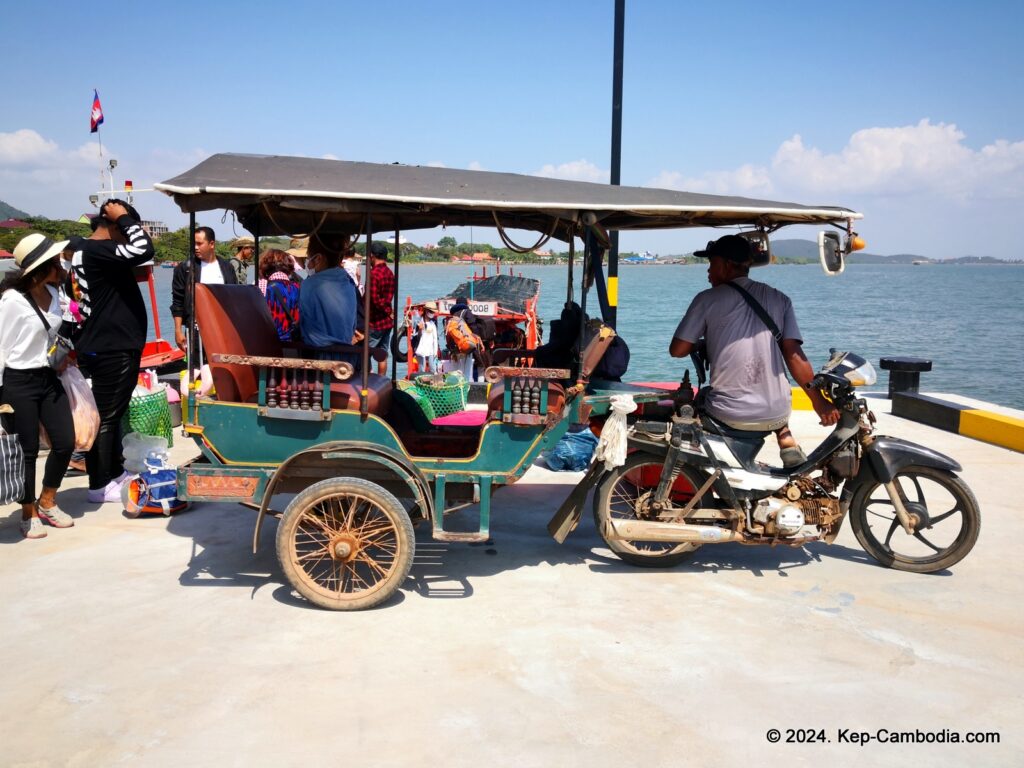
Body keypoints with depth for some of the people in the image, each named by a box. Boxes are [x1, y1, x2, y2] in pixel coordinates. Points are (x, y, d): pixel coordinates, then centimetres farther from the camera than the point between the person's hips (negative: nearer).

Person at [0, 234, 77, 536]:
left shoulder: (53, 294, 4)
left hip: (49, 378, 7)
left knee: (65, 443, 6)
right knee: (27, 450, 3)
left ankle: (47, 503, 27)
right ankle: (29, 514, 21)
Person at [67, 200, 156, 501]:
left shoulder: (85, 248, 12)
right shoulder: (96, 251, -20)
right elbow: (143, 250, -30)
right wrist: (124, 217, -18)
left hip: (111, 345, 11)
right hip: (111, 349, -11)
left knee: (112, 414, 20)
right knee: (105, 416, -3)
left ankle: (115, 472, 33)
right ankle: (99, 486, 6)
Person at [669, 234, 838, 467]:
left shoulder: (707, 299, -2)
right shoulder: (779, 299, 6)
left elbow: (677, 350, -2)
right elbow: (794, 355, -2)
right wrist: (820, 402, 3)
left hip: (726, 417, -3)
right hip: (775, 415, 3)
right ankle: (788, 443, 12)